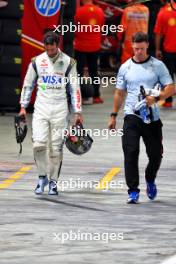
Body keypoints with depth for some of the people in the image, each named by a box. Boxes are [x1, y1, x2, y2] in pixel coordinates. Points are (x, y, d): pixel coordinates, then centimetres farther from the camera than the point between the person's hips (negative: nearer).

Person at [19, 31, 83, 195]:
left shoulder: (68, 62, 1)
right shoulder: (37, 61, 4)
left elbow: (75, 88, 4)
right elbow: (28, 84, 13)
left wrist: (77, 112, 1)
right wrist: (23, 106, 9)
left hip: (60, 110, -1)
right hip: (41, 108, 1)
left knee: (56, 148, -1)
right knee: (38, 144, -12)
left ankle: (53, 181, 10)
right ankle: (42, 177, 7)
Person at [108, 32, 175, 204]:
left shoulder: (158, 66, 2)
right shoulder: (125, 67, 8)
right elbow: (119, 93, 17)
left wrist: (155, 98, -19)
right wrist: (114, 115, 15)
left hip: (152, 117, 0)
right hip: (132, 116, 0)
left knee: (156, 154, 6)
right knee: (131, 153, -10)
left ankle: (150, 180, 35)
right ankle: (133, 191, -7)